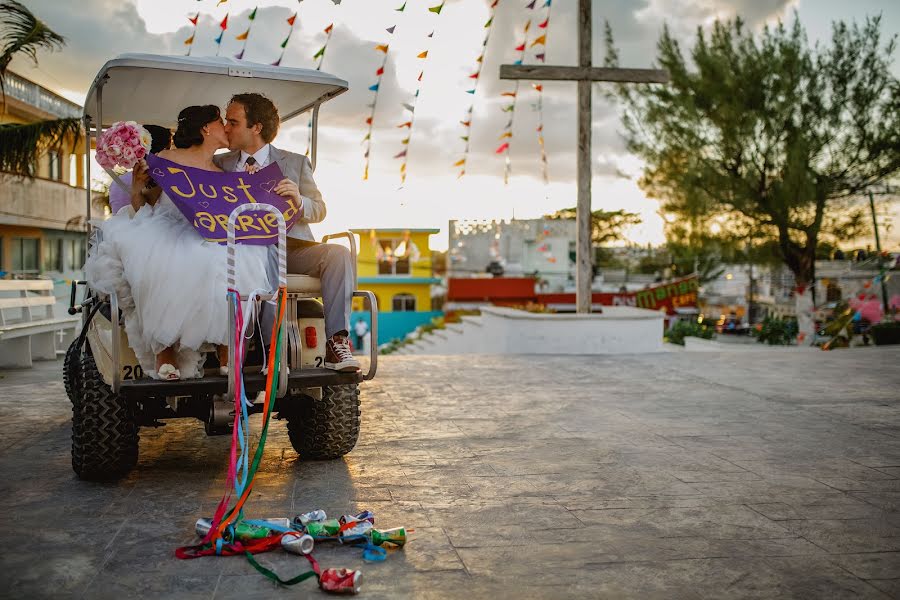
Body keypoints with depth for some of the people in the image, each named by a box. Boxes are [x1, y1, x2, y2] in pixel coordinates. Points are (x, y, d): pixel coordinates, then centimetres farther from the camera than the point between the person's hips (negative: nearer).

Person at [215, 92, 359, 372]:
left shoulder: (296, 163, 16)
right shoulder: (220, 164, 19)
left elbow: (319, 211, 10)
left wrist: (299, 200, -12)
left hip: (293, 246, 1)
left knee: (338, 253, -28)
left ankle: (336, 342, -31)